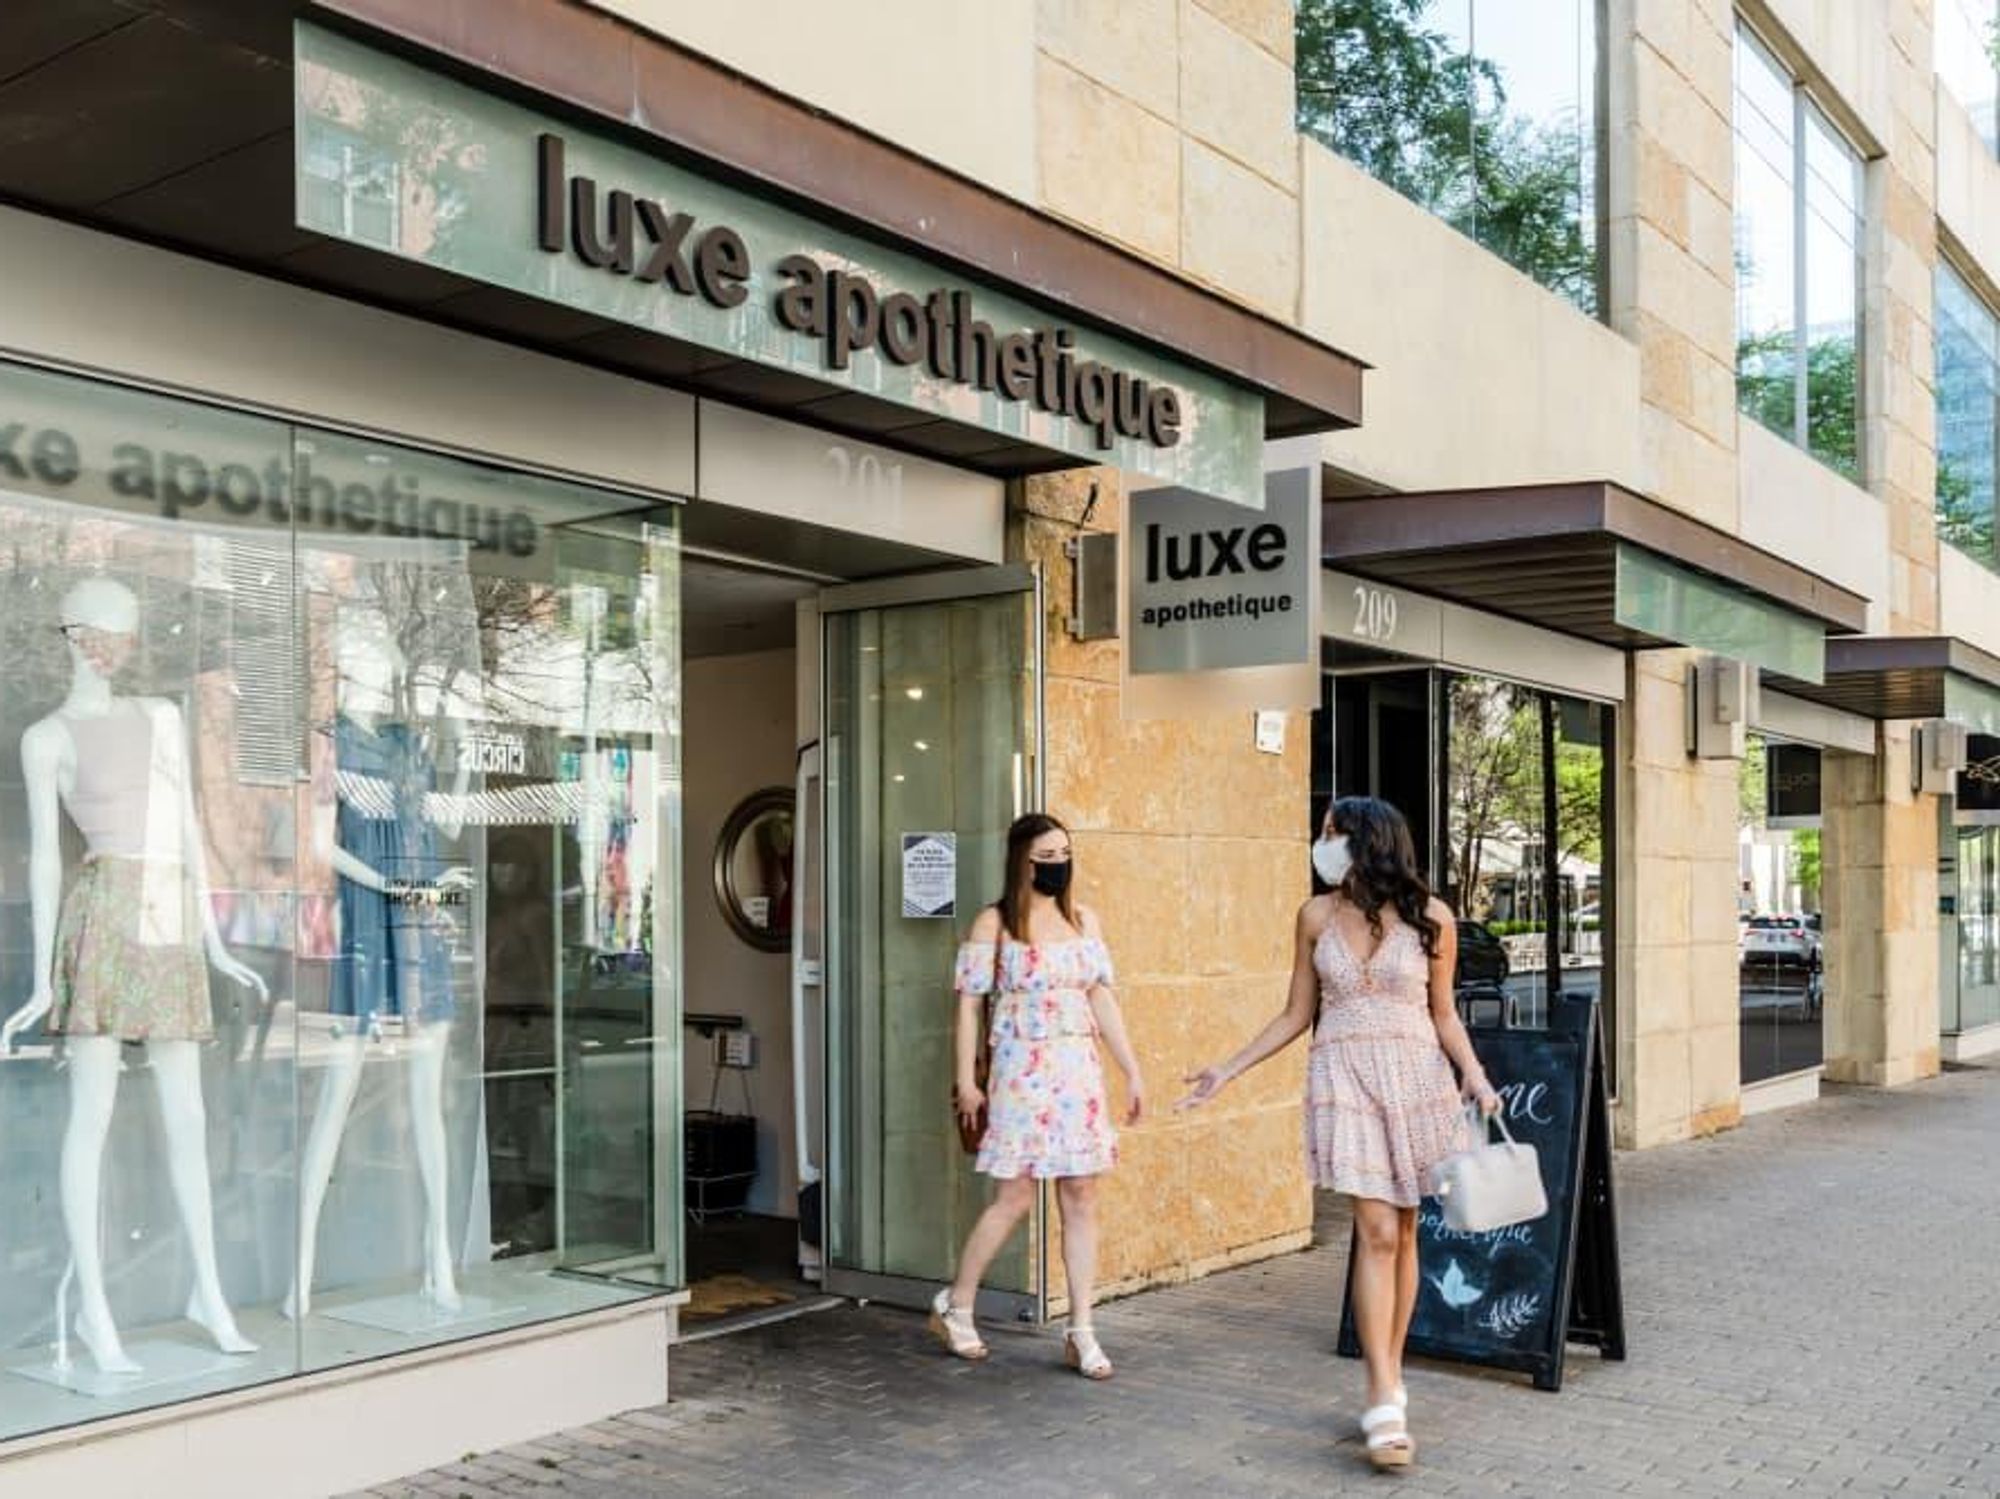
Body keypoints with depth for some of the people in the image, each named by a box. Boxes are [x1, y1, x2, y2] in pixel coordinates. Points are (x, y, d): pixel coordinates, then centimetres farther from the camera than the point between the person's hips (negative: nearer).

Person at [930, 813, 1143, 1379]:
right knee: (1015, 1196, -2)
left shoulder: (1083, 920, 10)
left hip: (1079, 1072, 5)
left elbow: (1101, 997, 11)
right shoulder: (994, 923, -3)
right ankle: (955, 1306, 18)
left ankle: (1081, 1332, 10)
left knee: (1081, 1198, 3)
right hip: (1022, 1072, -4)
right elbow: (969, 1002, -4)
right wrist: (966, 1079, -9)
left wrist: (1132, 1071, 8)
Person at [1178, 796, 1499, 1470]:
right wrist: (1228, 1071, 7)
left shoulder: (1429, 917, 0)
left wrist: (1476, 1079, -8)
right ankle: (1385, 1401, -7)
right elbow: (1296, 1015, 10)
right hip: (1346, 1076, 0)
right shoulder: (1317, 916, 4)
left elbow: (1443, 1014, 7)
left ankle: (1388, 1378, 21)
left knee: (1403, 1233, 6)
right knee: (1377, 1231, -9)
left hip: (1417, 1076, 1)